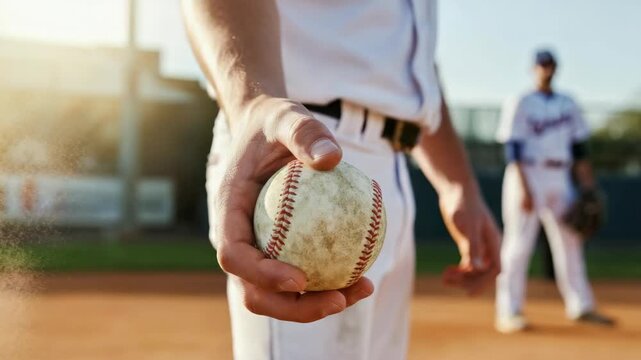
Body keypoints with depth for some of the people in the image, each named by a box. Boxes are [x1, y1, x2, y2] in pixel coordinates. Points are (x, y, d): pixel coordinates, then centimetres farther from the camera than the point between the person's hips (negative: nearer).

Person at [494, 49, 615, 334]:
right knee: (519, 244, -6)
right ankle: (509, 313, -2)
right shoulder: (520, 104, -3)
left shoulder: (568, 105, 14)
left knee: (570, 242, 6)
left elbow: (579, 148, 14)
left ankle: (581, 307, 13)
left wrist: (588, 187, 8)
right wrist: (522, 187, -19)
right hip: (528, 176, -5)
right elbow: (513, 149, -10)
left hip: (559, 179, 6)